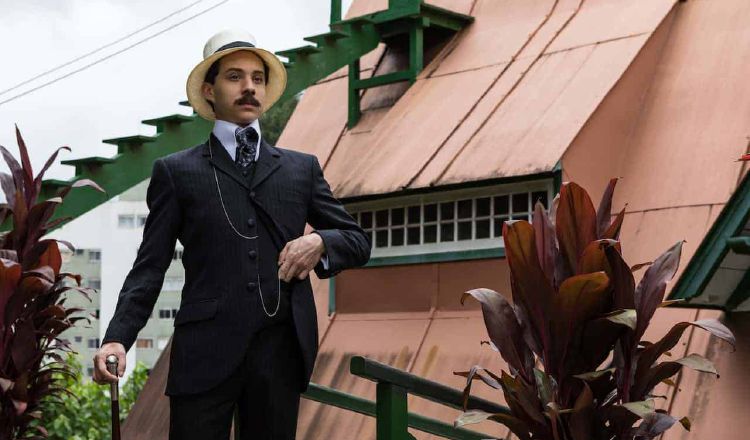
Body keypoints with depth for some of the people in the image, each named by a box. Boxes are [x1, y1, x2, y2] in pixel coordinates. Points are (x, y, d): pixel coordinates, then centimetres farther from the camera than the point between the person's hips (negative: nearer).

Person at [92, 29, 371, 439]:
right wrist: (117, 338, -12)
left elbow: (357, 240, 18)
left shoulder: (302, 168, 16)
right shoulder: (177, 171, 8)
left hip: (281, 352, 3)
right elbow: (150, 265, 3)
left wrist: (321, 241, -5)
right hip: (206, 353, -2)